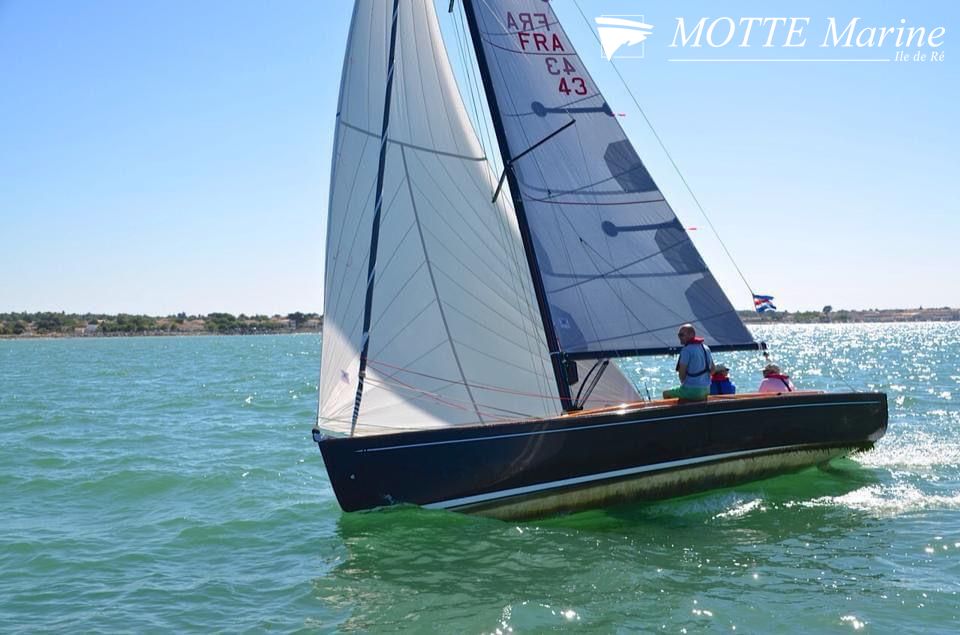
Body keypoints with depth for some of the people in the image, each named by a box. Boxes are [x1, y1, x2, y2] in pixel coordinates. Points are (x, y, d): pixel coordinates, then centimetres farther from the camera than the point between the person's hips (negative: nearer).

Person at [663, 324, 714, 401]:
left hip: (692, 390, -8)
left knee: (666, 394, 13)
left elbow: (681, 374, -15)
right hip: (706, 390, 8)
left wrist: (683, 383, 4)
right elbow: (712, 369, 16)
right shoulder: (706, 348, 9)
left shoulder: (686, 350, -16)